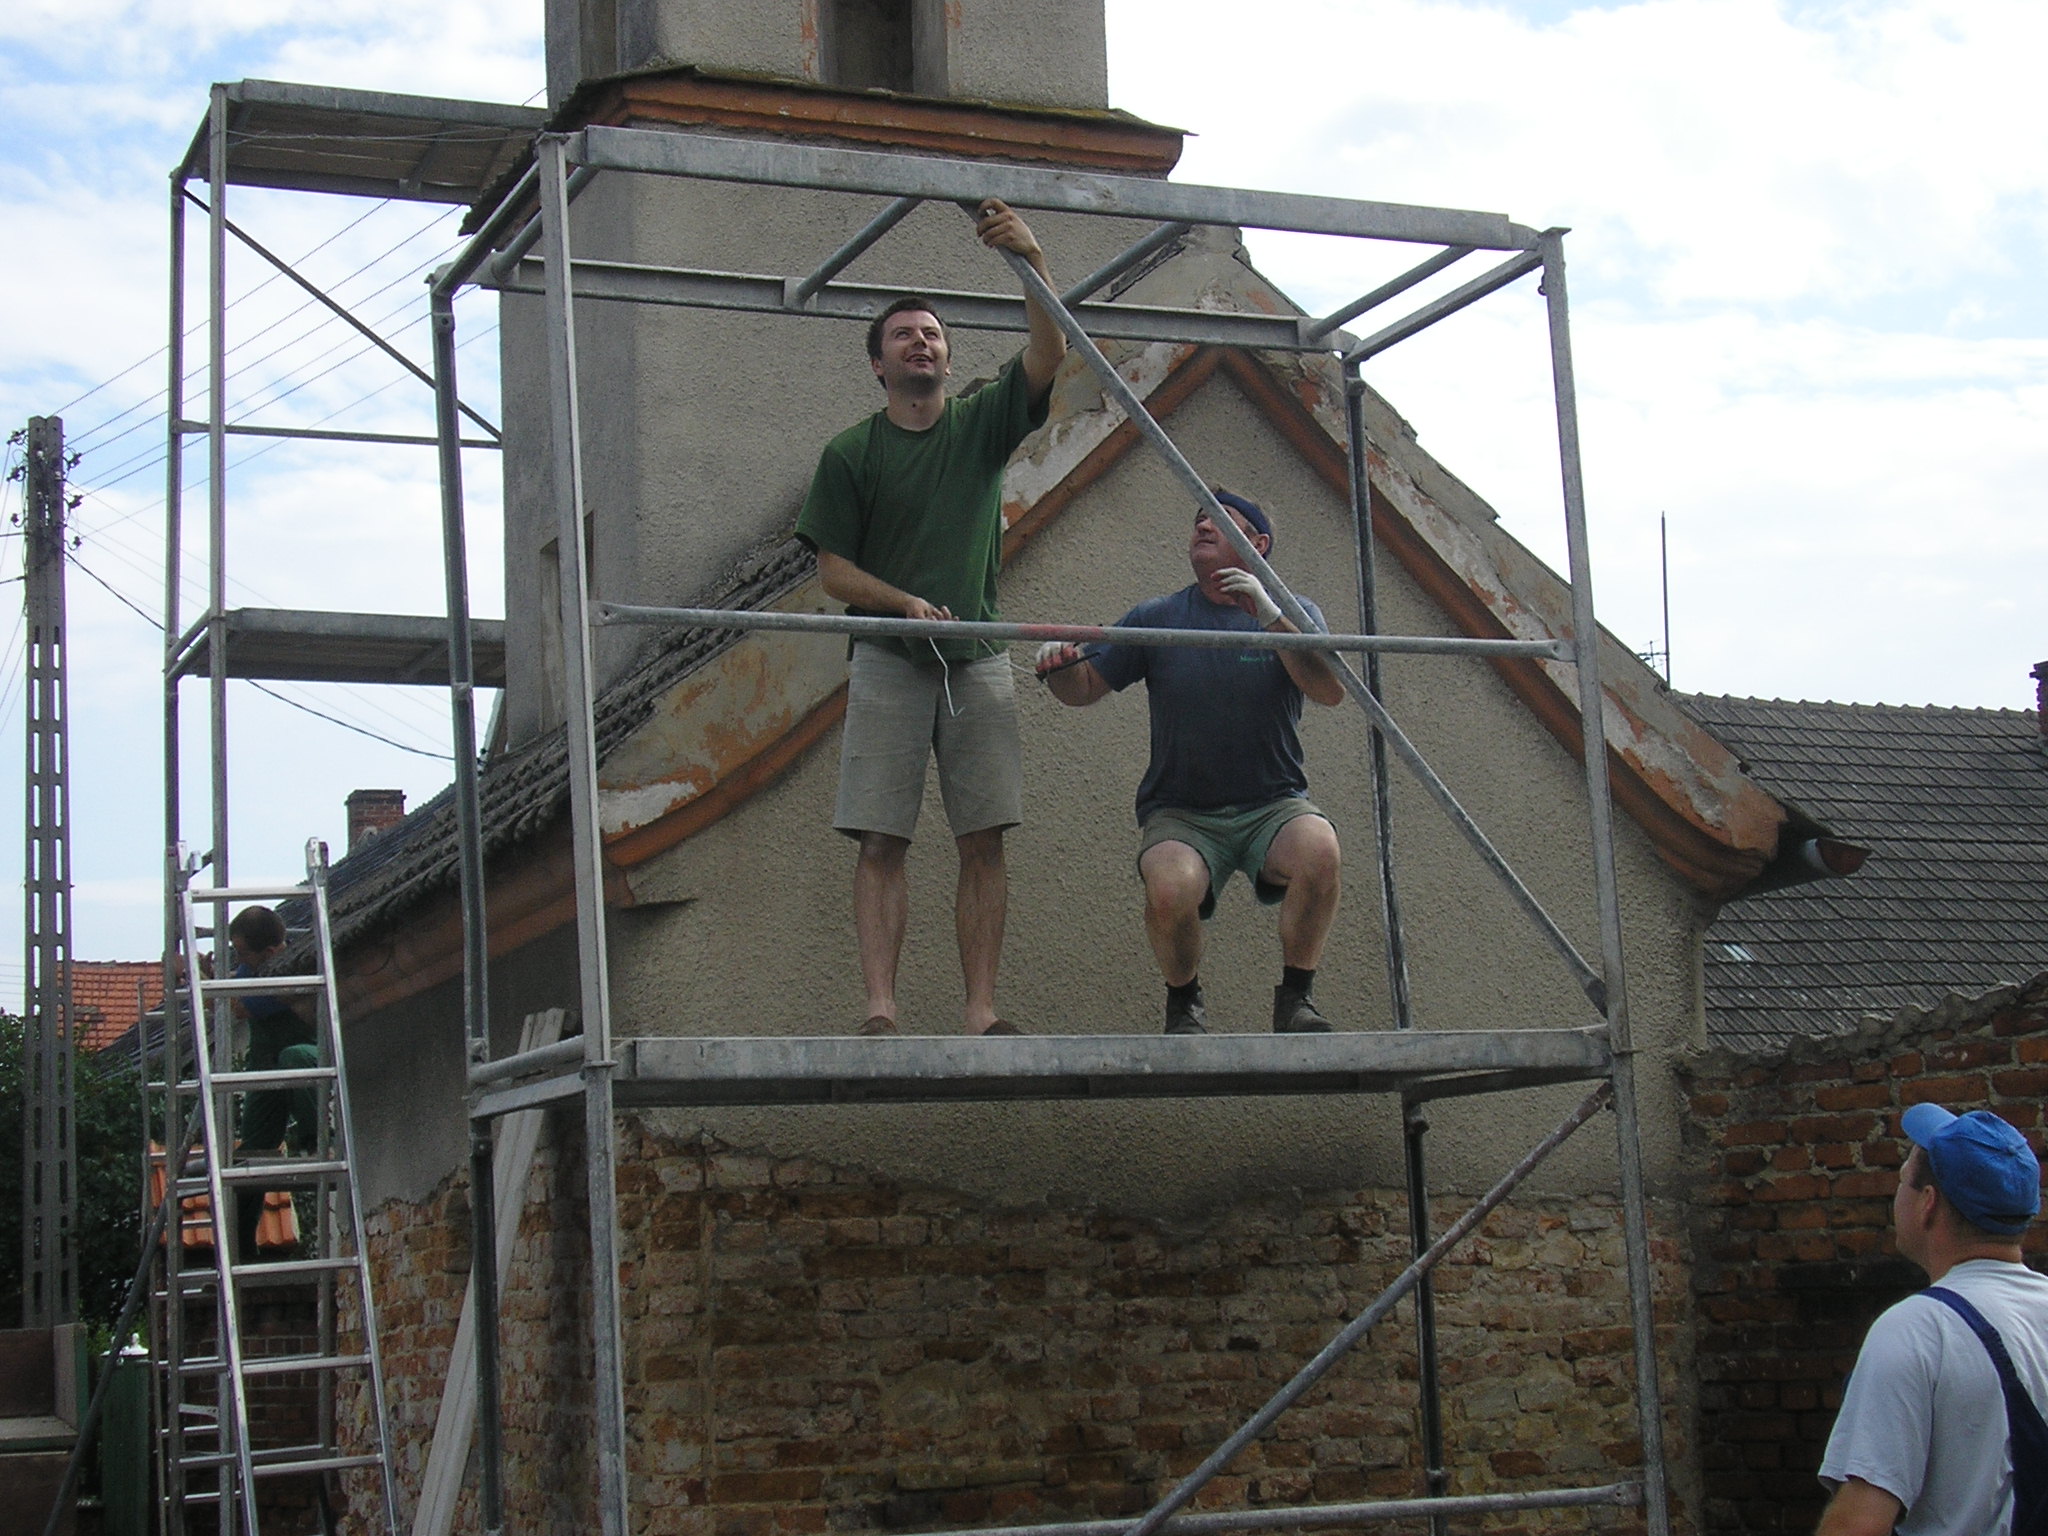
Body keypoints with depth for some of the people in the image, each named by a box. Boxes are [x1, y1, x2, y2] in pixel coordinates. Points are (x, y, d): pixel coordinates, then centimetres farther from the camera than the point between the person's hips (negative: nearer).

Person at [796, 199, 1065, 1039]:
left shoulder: (983, 425, 10)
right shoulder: (851, 454, 6)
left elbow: (1048, 356, -5)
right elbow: (834, 569, 4)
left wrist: (1032, 261, -19)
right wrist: (904, 601, -14)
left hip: (979, 659, 2)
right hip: (887, 657, -2)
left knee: (983, 840, -3)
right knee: (881, 840, -8)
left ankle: (982, 1010, -3)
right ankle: (880, 1009, -12)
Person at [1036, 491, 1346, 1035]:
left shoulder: (1292, 615, 6)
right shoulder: (1155, 620, 8)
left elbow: (1331, 690, -12)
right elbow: (1084, 689, 8)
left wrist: (1270, 616, -23)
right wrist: (1060, 665, -16)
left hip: (1272, 805, 0)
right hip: (1180, 812, 0)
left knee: (1319, 849, -33)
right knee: (1170, 887, -33)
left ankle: (1295, 999, -9)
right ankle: (1184, 1002, 0)